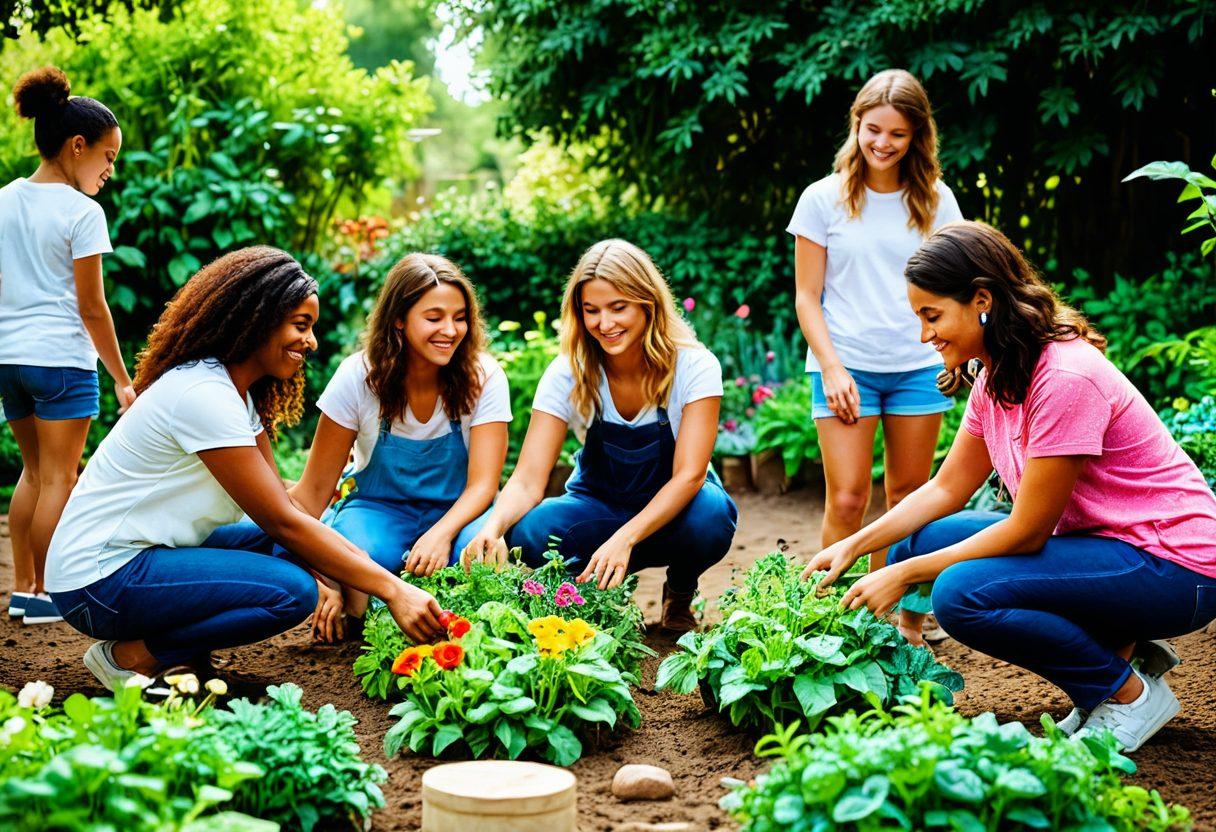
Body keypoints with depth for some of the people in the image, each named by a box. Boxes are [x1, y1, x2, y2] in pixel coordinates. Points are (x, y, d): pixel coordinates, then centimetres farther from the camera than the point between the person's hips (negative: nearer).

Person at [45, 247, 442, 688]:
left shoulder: (240, 393, 10)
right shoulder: (202, 395, -21)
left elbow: (281, 503, 4)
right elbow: (283, 521, -22)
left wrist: (323, 575, -13)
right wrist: (392, 589, -21)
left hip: (149, 552, 10)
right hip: (99, 581, -10)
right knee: (290, 591, -24)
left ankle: (180, 650, 2)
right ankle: (130, 656, -10)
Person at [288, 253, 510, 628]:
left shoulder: (483, 377, -13)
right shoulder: (359, 377, -13)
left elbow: (482, 483, -17)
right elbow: (315, 489, -9)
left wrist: (442, 533, -39)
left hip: (455, 513, 1)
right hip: (379, 509, 0)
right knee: (361, 554, -37)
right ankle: (357, 619, -4)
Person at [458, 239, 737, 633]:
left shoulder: (694, 366, -19)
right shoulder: (568, 374, -16)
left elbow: (689, 474, -26)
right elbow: (528, 480, -21)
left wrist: (625, 539, -42)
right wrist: (493, 526, -44)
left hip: (672, 509, -1)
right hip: (599, 506, 1)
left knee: (709, 516, -37)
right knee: (525, 532, -31)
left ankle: (680, 594, -1)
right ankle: (601, 587, 3)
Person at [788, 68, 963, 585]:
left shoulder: (934, 200, 7)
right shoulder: (824, 199, 2)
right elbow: (807, 296, 2)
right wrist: (832, 368, -9)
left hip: (919, 366, 2)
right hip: (846, 364, -2)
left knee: (909, 497, 7)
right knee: (846, 500, -8)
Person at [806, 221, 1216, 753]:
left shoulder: (1066, 379, -24)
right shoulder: (996, 379, 4)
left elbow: (1026, 531, -21)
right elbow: (946, 489, 10)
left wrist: (904, 576, -15)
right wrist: (853, 547, 0)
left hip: (1173, 567, -10)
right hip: (1097, 544, 10)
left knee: (961, 592, -26)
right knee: (919, 541, 1)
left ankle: (1131, 693, -5)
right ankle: (1113, 649, 6)